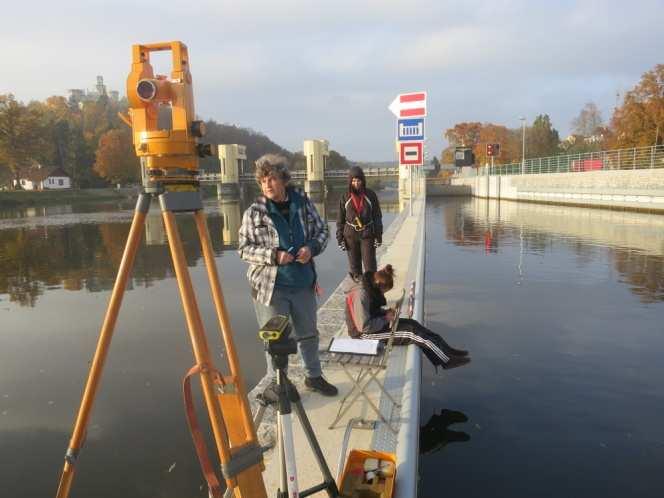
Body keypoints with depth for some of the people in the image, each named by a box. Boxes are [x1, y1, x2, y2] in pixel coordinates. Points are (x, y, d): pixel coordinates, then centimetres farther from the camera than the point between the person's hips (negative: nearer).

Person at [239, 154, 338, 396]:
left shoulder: (302, 202, -1)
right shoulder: (254, 212, -9)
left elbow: (322, 230, 8)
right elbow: (244, 248, -7)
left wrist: (312, 247, -12)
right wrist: (273, 255, -21)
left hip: (303, 283, 4)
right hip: (270, 286, -3)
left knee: (309, 333, 20)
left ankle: (314, 376, 42)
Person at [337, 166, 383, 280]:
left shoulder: (370, 195, -2)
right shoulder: (345, 197, 1)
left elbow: (377, 216, 2)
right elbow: (340, 219, 5)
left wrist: (378, 236, -2)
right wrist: (340, 238, 0)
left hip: (367, 234, -1)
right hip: (350, 235, 1)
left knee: (370, 265, -3)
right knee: (354, 265, 9)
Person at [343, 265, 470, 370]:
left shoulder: (368, 288, 1)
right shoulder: (361, 295, -29)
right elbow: (364, 327, -31)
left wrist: (385, 313, -1)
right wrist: (385, 319, -18)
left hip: (376, 324, 9)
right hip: (365, 335, -9)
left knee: (412, 324, -2)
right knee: (412, 333, -13)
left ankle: (446, 354, 2)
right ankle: (448, 359, 1)